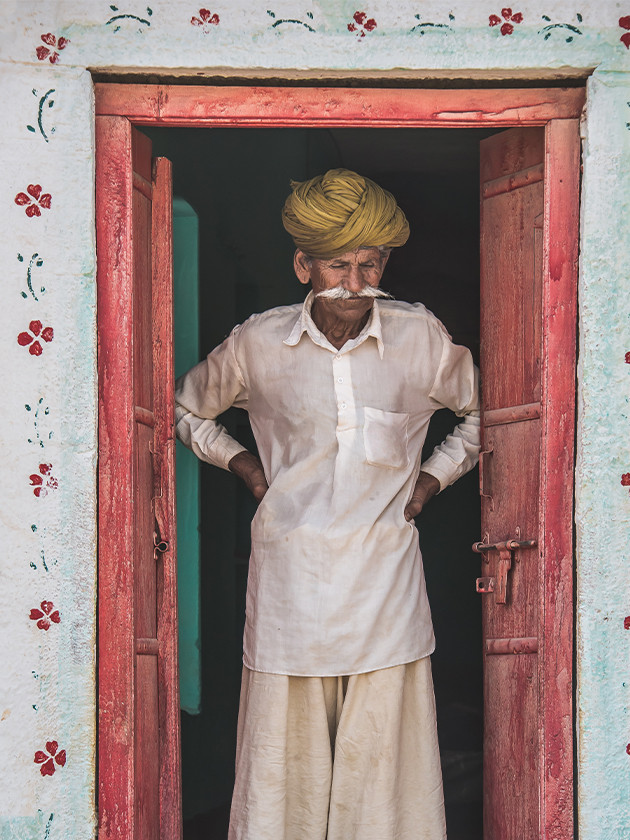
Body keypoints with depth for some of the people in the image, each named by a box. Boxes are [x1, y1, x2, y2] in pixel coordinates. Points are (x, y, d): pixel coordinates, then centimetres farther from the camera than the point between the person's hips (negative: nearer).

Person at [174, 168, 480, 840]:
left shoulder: (421, 338, -1)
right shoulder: (257, 344, -1)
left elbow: (485, 411, 16)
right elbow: (187, 407, 18)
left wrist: (435, 475, 7)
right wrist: (241, 462, 6)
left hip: (384, 576, 0)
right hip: (289, 575, 0)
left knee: (383, 749, 2)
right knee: (284, 748, 4)